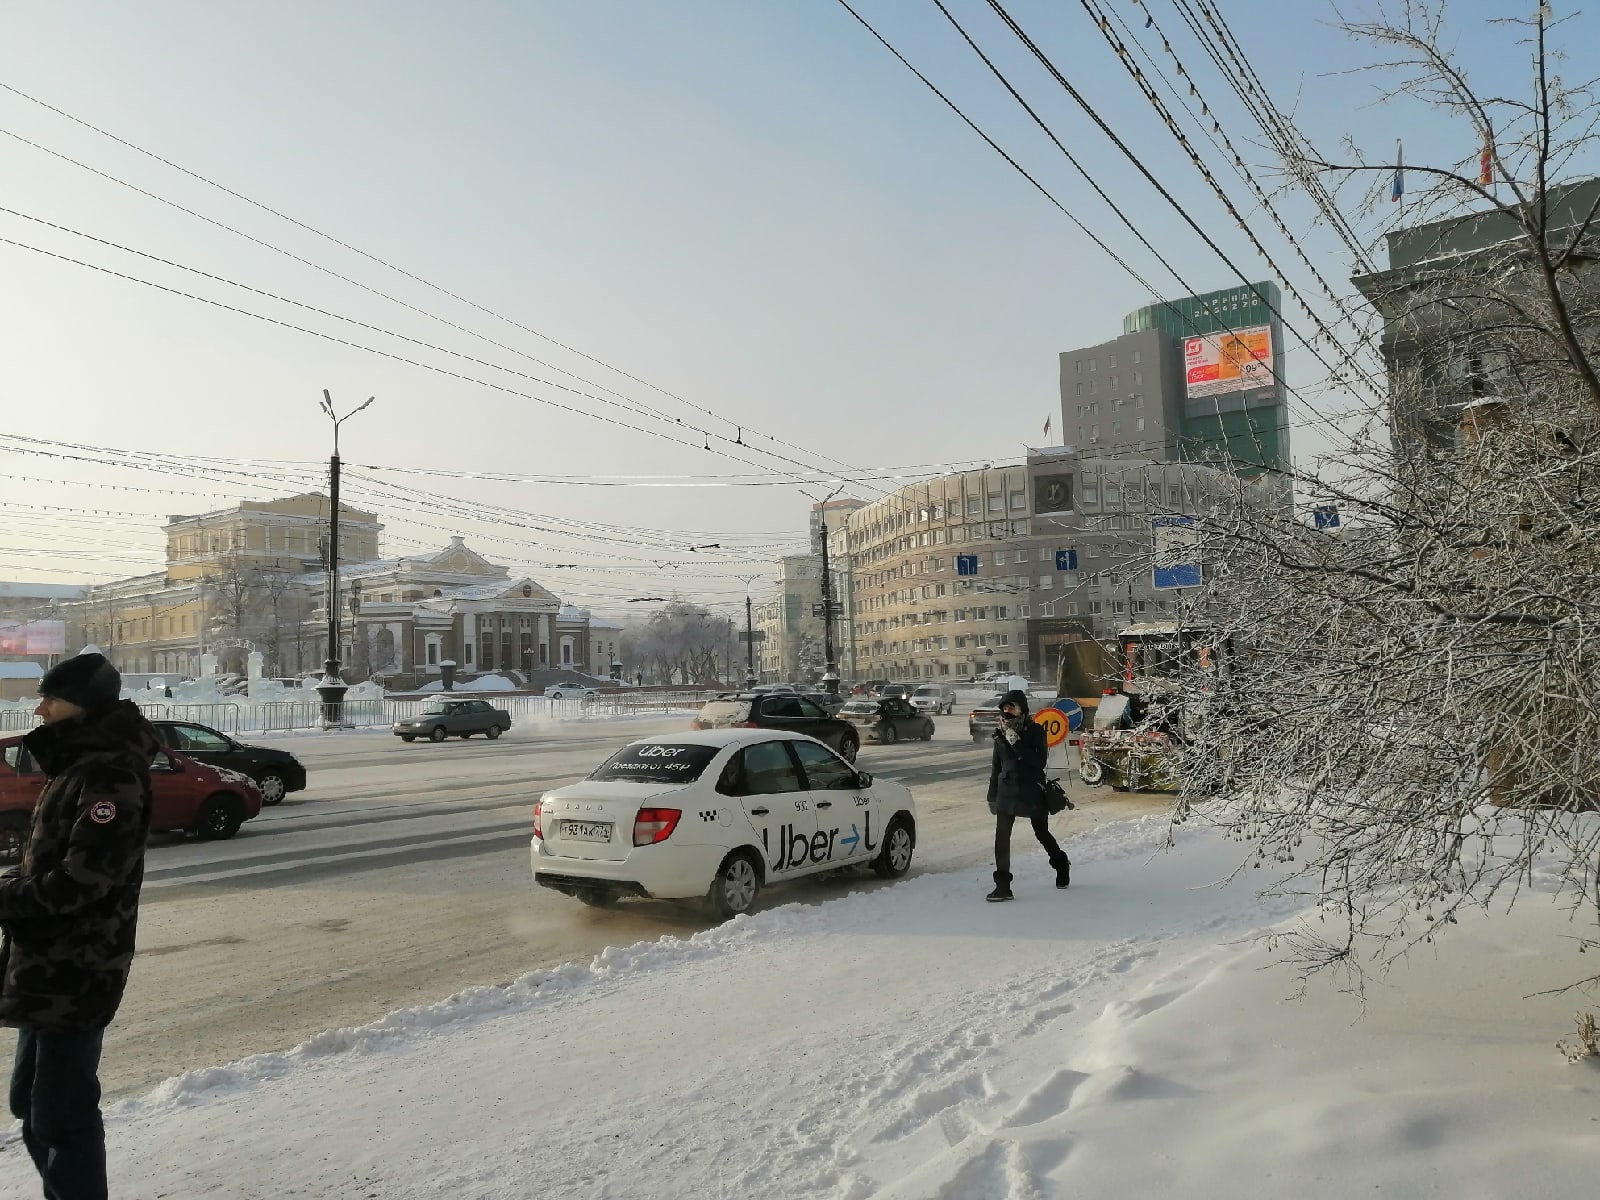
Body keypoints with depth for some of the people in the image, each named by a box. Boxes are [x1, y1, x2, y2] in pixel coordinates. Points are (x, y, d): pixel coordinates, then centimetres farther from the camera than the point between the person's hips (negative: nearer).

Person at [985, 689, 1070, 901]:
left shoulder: (1035, 731, -6)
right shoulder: (1001, 733, 7)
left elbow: (1039, 761, -18)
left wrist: (1017, 743, -24)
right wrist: (992, 796, 16)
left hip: (1032, 790, -3)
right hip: (1007, 791, 3)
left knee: (1042, 833, 12)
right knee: (1001, 836, -8)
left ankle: (1062, 865, 41)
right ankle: (1002, 886, -4)